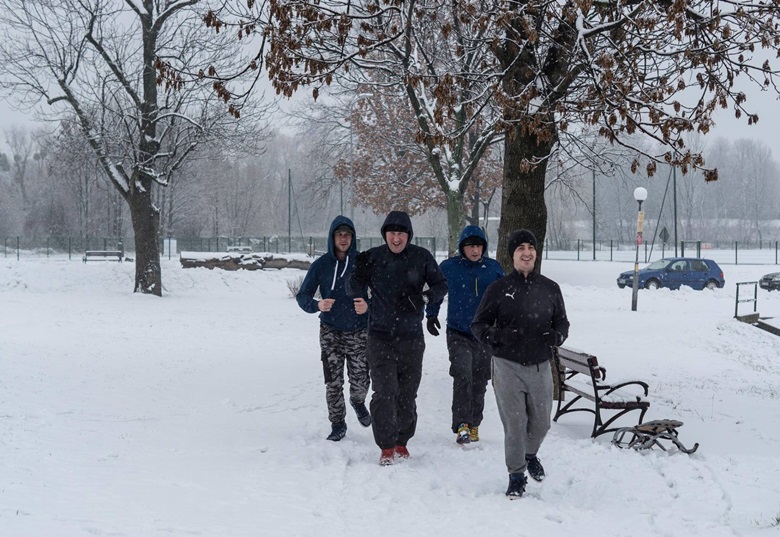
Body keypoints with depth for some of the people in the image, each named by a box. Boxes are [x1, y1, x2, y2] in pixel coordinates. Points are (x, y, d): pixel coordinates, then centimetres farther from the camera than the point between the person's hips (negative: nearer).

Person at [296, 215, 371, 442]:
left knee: (360, 381, -1)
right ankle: (337, 424, 15)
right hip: (331, 331, 0)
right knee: (333, 382, -1)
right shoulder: (321, 265, -2)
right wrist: (317, 305, -20)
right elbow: (302, 295, 1)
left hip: (359, 331, 0)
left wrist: (368, 306, -22)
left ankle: (358, 402, 33)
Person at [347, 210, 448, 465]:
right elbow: (354, 290, 3)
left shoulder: (422, 257, -2)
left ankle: (402, 441, 25)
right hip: (380, 336, -1)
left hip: (411, 337, 1)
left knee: (407, 394, 9)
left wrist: (424, 297, -15)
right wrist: (359, 273, -19)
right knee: (384, 392, -8)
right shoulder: (373, 257, -3)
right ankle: (386, 447, -1)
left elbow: (441, 285, 5)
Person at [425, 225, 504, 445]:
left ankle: (474, 425, 23)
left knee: (479, 382, 9)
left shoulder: (493, 268, 3)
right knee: (463, 376, -19)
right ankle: (462, 425, -20)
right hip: (458, 334, -3)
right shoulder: (449, 267, -2)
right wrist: (431, 315, 12)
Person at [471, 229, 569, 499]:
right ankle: (516, 475, 10)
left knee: (541, 423, 11)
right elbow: (478, 324, 3)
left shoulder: (550, 289, 6)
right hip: (508, 366, -3)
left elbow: (562, 322, 15)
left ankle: (530, 454, 42)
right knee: (514, 423, -5)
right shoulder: (498, 289, -1)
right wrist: (498, 336, -18)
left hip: (540, 367, 3)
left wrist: (556, 336, -8)